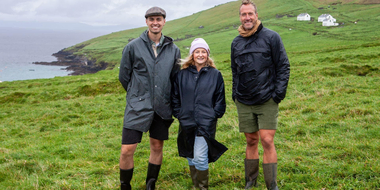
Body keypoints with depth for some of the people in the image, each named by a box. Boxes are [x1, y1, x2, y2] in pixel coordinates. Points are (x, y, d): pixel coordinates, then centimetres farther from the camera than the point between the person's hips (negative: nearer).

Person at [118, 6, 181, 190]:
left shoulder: (173, 49, 5)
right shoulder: (133, 47, -3)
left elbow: (175, 79, 14)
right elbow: (123, 77, 5)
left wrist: (164, 98, 13)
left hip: (162, 108, 3)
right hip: (138, 107, -3)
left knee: (157, 147, 11)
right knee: (127, 150, -6)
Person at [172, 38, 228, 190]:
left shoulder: (215, 74, 3)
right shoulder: (182, 74, 7)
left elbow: (220, 99, 7)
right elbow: (175, 97, 12)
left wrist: (214, 115, -2)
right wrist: (179, 114, 4)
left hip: (206, 124, -3)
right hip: (187, 123, 3)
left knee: (200, 158, -10)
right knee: (191, 157, 12)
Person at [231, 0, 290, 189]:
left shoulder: (271, 37, -3)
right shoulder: (236, 43, 11)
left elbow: (283, 66, -3)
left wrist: (278, 93, -9)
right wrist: (235, 94, 11)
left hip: (267, 101, -4)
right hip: (244, 103, 4)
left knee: (267, 141, -8)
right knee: (251, 141, 10)